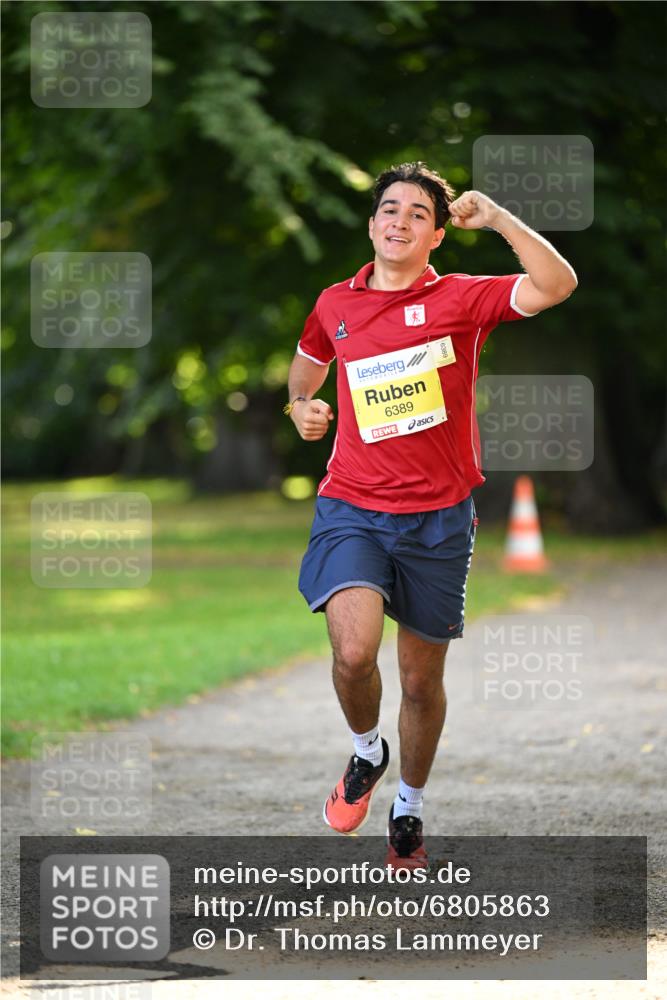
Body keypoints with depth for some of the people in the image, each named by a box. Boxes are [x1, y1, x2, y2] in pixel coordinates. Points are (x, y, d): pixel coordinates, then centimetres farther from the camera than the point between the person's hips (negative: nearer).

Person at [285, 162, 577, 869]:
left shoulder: (462, 298, -2)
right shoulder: (335, 305, 6)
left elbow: (556, 285, -17)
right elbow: (307, 360, 28)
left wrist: (498, 219, -23)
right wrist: (299, 405, 8)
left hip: (438, 517, 0)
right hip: (352, 509, 1)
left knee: (422, 681, 9)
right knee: (353, 651, -23)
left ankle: (409, 811, 32)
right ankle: (367, 752, 9)